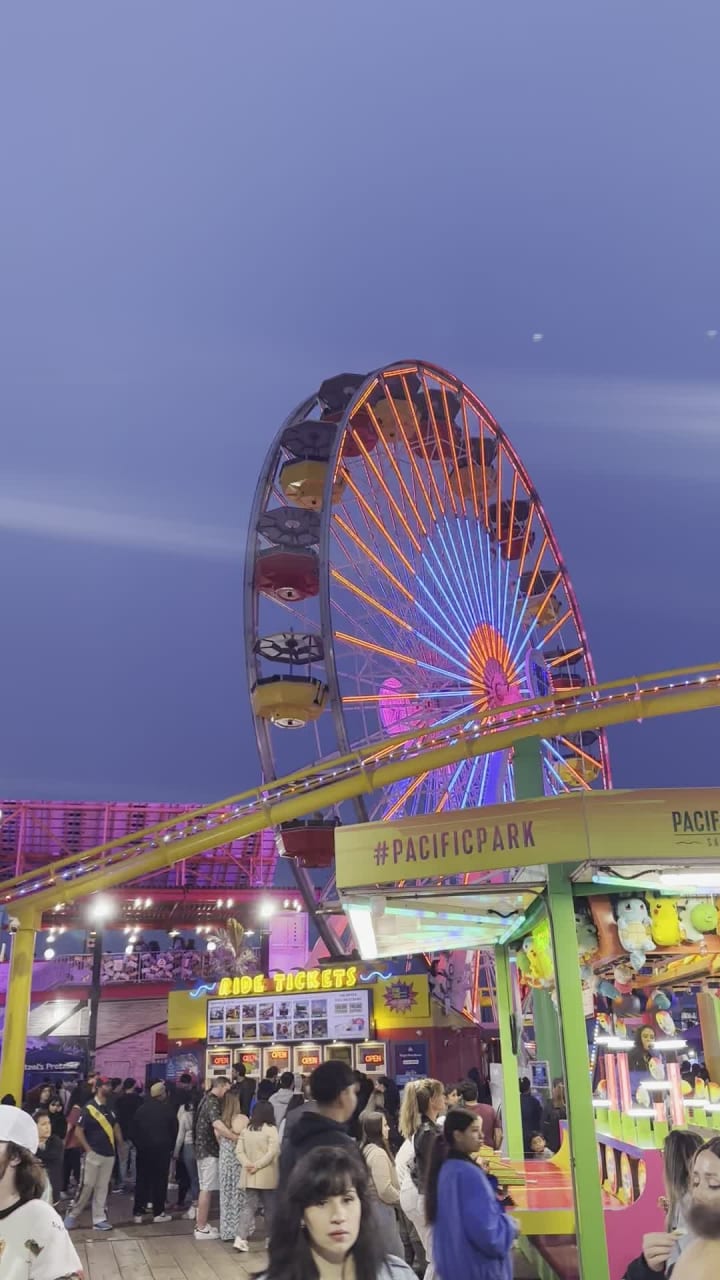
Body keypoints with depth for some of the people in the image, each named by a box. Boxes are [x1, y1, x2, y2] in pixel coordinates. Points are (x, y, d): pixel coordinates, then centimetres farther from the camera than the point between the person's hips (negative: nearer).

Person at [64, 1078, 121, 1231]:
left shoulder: (110, 1108, 9)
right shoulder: (89, 1108, -11)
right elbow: (78, 1131, -11)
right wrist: (88, 1149, -13)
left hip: (109, 1154, 6)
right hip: (94, 1154, -6)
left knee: (102, 1187, 8)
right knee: (87, 1186, -5)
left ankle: (99, 1220, 13)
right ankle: (73, 1215, 13)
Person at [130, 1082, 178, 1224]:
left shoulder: (141, 1109, 1)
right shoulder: (168, 1109, -6)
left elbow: (133, 1131, 3)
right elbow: (174, 1131, -1)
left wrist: (137, 1145, 13)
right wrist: (171, 1147, 12)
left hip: (143, 1149, 3)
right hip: (162, 1149, -3)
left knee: (141, 1180, 9)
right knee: (160, 1180, 4)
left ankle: (138, 1213, 9)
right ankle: (158, 1213, 7)